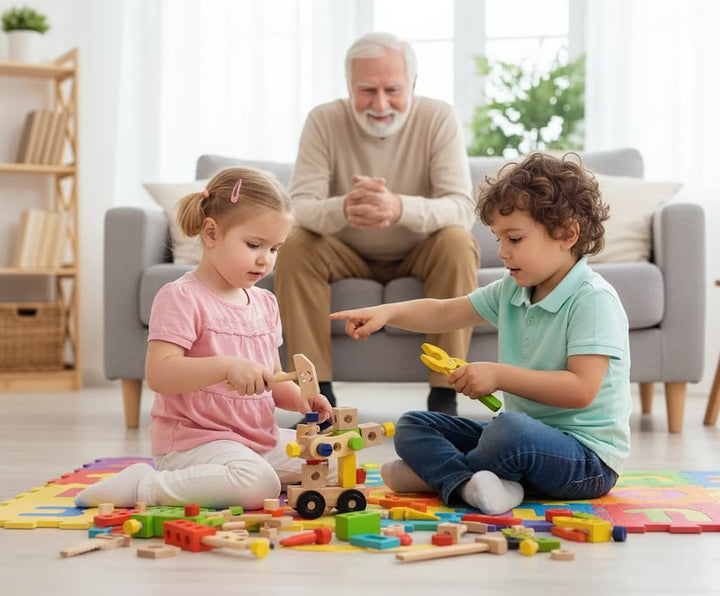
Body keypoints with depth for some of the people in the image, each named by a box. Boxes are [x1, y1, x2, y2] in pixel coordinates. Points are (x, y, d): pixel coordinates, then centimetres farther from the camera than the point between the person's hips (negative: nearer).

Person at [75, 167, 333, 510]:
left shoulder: (264, 303, 13)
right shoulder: (181, 298, -12)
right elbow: (158, 373, -23)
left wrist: (300, 400, -2)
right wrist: (226, 366, -33)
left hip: (258, 439, 9)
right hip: (193, 439, -9)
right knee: (258, 484, -31)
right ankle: (142, 486, -17)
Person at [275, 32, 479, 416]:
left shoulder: (438, 119, -17)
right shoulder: (324, 121, -15)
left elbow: (462, 209, -27)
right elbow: (299, 206, -23)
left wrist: (400, 208, -49)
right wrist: (343, 209, -48)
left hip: (419, 255, 0)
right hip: (349, 256, 1)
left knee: (458, 243, -31)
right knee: (294, 248, -27)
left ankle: (444, 398, -24)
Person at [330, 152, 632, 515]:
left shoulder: (594, 299, -17)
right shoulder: (511, 290, 8)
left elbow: (581, 389, -25)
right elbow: (445, 313, 13)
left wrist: (499, 375, -24)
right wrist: (385, 313, -4)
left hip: (589, 458, -8)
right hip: (527, 431, 9)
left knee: (510, 431, -40)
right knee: (412, 426, 4)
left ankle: (434, 473, -11)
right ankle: (466, 483, -25)